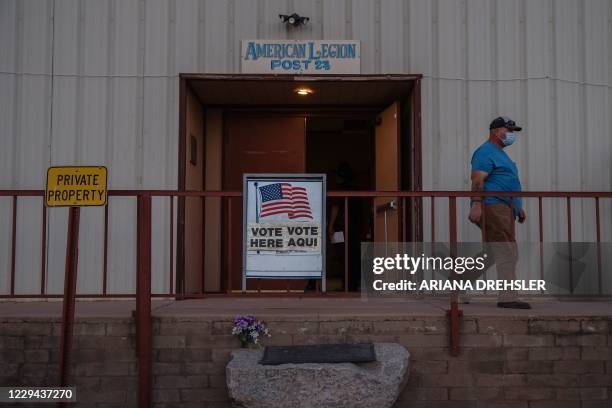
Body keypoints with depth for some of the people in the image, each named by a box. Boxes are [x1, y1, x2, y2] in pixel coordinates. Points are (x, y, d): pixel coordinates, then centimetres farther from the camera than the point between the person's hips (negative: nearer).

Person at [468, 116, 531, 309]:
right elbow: (477, 181, -18)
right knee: (507, 253, -12)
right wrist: (476, 204, -28)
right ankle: (508, 297, -10)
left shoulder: (500, 154, 27)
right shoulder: (486, 152, -6)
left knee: (494, 253, 13)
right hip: (493, 207, -11)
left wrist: (518, 207, 28)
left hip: (504, 209, 11)